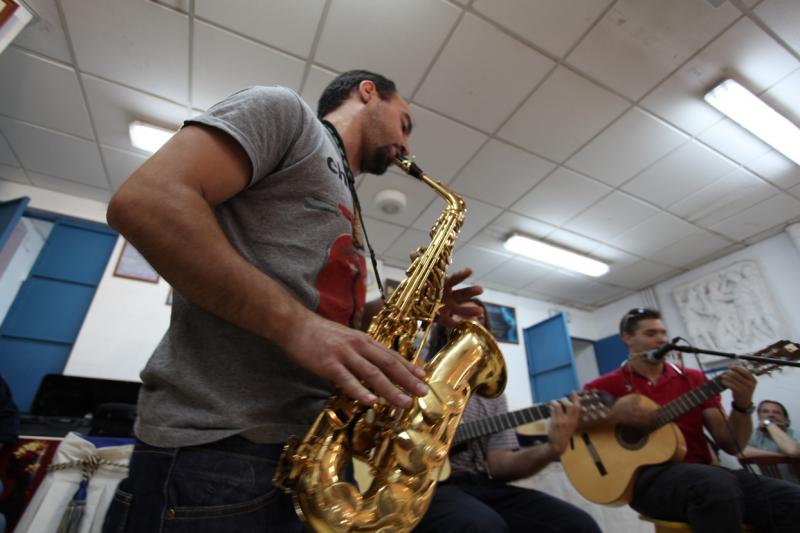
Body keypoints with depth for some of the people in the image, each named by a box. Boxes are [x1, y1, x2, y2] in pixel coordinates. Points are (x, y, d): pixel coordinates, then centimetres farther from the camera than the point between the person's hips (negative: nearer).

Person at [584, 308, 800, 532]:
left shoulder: (693, 379, 15)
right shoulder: (609, 385, 2)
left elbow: (730, 444, 11)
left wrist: (742, 404, -8)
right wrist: (610, 413, -20)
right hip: (648, 476, -5)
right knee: (719, 486, -36)